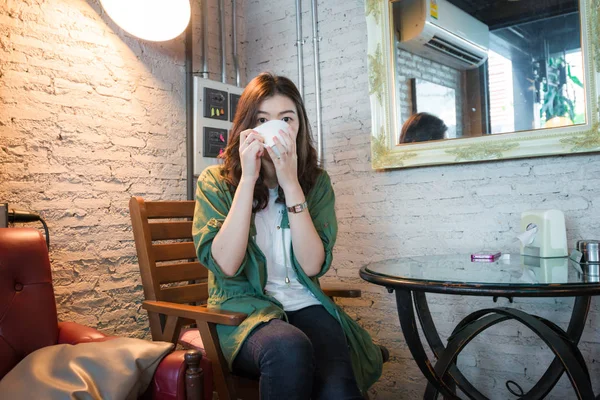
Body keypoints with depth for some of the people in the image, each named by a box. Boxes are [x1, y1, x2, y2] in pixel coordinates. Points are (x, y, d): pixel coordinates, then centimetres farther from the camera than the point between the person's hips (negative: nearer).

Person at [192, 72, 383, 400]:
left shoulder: (316, 182, 2)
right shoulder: (216, 182, -2)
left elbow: (312, 266, -10)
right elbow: (226, 265, -15)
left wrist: (290, 184, -18)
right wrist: (248, 179, -18)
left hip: (305, 307, 1)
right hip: (244, 311, 0)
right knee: (289, 347, -34)